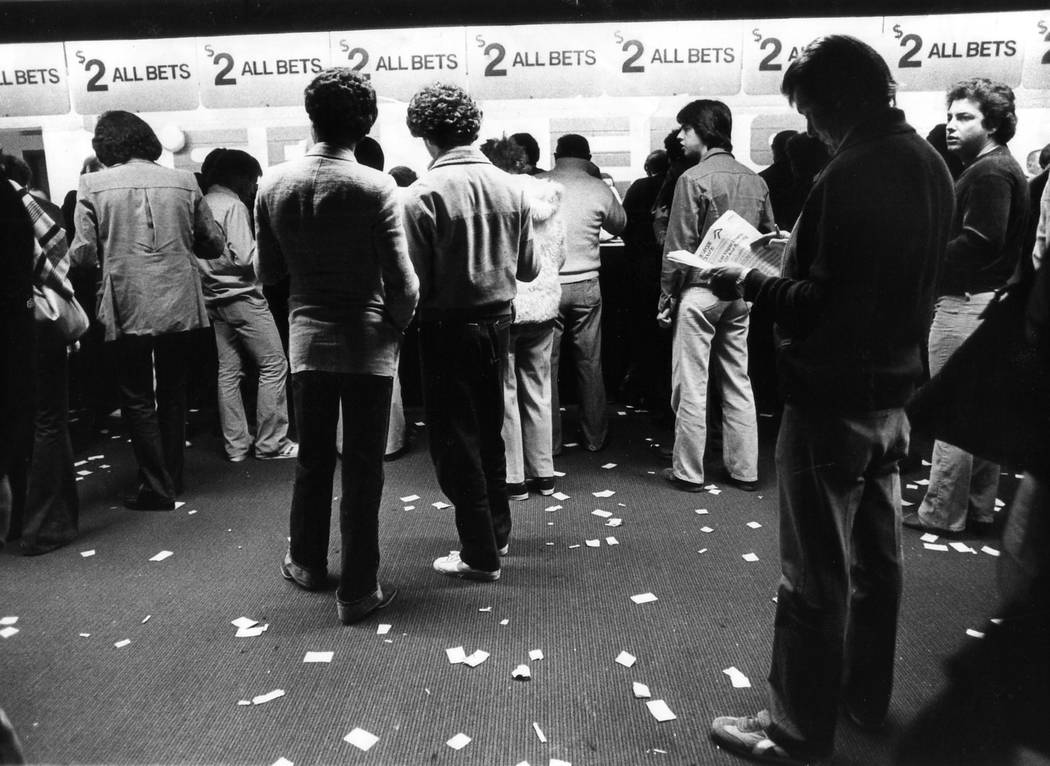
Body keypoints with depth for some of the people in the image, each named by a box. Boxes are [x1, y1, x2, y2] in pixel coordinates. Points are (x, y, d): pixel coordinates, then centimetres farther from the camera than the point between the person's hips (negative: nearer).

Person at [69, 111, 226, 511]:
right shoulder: (184, 181, 2)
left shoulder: (93, 185, -4)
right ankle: (172, 480, 25)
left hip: (127, 309, -3)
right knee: (172, 394, 16)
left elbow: (83, 254, -9)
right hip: (180, 305, 3)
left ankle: (157, 488, 9)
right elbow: (214, 245, 5)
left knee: (137, 398, 9)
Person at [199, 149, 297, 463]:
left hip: (214, 298, 8)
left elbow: (209, 252, 14)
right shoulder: (234, 205, -12)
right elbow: (244, 258, -18)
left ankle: (235, 445, 13)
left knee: (228, 372, 8)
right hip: (242, 296, -8)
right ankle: (271, 443, 1)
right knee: (274, 366, -1)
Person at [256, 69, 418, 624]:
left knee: (312, 459, 20)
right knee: (362, 469, 6)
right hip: (369, 343, -3)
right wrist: (399, 326, 3)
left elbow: (269, 272, 6)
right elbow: (403, 280, -14)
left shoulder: (274, 184, -2)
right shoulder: (376, 187, -14)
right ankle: (357, 590, 16)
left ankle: (307, 563, 38)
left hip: (307, 339, 4)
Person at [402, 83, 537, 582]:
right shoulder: (510, 187, -1)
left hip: (449, 329, -5)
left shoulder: (424, 194, -16)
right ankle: (498, 531, 35)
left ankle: (480, 555, 16)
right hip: (498, 321, 6)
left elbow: (414, 280, -17)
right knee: (489, 431, 21)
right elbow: (528, 269, 5)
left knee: (454, 441, 7)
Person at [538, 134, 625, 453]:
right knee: (590, 363, 10)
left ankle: (550, 441, 12)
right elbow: (619, 224, 15)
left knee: (546, 364, 7)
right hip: (585, 285, 1)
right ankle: (595, 438, 19)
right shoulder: (598, 189, -2)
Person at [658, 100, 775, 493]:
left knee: (691, 385, 2)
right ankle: (744, 469, 20)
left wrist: (667, 294, -4)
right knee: (738, 382, 13)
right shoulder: (755, 180, 8)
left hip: (699, 291, -6)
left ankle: (688, 472, 10)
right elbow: (769, 236, 11)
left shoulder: (693, 178, -11)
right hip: (739, 293, 6)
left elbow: (679, 245, -12)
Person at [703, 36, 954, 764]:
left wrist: (747, 281, -9)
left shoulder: (850, 176, -21)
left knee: (816, 578, 2)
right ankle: (867, 696, 38)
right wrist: (800, 252, 13)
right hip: (894, 392, 9)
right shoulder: (930, 164, 7)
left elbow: (814, 303, -22)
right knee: (876, 557, 20)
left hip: (832, 401, -9)